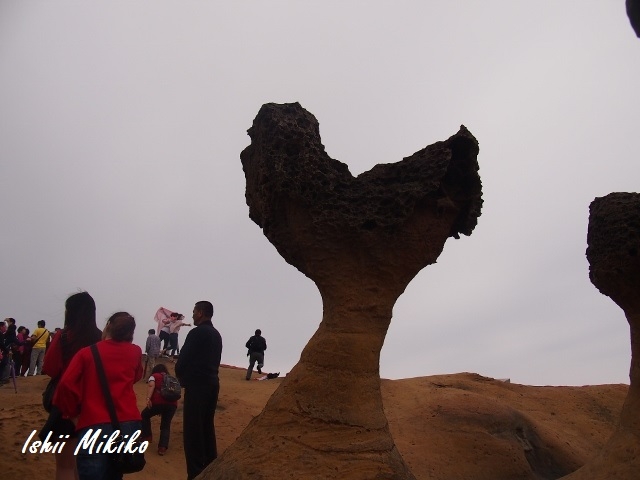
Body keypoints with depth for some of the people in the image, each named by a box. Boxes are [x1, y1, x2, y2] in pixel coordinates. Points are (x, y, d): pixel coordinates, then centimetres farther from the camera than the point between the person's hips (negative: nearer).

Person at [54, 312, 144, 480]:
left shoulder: (87, 353, -1)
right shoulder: (136, 352, 8)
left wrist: (70, 411, 6)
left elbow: (67, 384, -10)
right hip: (129, 424, 4)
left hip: (94, 426, -3)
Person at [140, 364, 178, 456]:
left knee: (145, 415, 27)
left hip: (159, 402, -3)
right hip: (172, 403, 3)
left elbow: (152, 386, -3)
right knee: (166, 425, 18)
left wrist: (148, 398, -17)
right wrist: (162, 411, 42)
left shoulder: (154, 376, 19)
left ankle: (147, 436, 27)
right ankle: (163, 447, 1)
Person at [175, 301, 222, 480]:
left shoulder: (197, 333, -13)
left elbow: (182, 360, -12)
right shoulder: (216, 334, 12)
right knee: (207, 426, 16)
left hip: (197, 385, -8)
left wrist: (182, 377, 8)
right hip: (212, 383, 8)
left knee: (193, 430, -3)